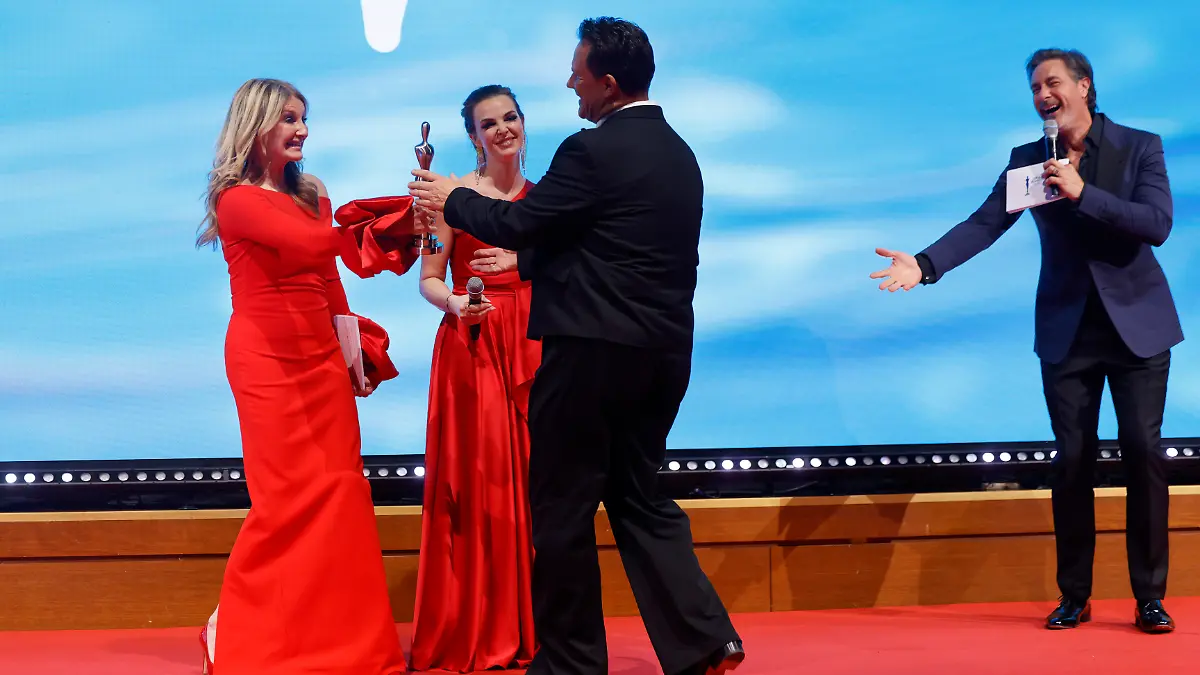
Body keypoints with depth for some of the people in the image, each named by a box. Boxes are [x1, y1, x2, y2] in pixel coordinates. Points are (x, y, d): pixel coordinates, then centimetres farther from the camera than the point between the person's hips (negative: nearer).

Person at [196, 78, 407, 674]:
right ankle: (238, 627, 9)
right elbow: (312, 244, -25)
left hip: (321, 355, 7)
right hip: (267, 356, -7)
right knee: (290, 494, -6)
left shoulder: (309, 194, 15)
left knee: (338, 487, 3)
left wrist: (351, 337, 1)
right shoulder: (238, 199, -9)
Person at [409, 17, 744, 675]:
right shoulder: (678, 153, 13)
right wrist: (529, 257, 28)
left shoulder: (594, 150, -14)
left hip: (591, 350, -8)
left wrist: (451, 198, 7)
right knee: (640, 497, 16)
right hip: (663, 353, 8)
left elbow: (515, 222, -10)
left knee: (562, 508, 4)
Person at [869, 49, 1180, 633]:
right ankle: (1074, 597, 12)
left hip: (1137, 324, -2)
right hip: (1067, 331, 2)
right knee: (1073, 459, 3)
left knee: (1143, 452, -5)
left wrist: (1082, 193, -22)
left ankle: (1150, 598, 4)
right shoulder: (1028, 160, 4)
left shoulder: (1139, 147, -3)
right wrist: (925, 265, -20)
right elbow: (984, 224, -5)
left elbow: (1157, 224, -15)